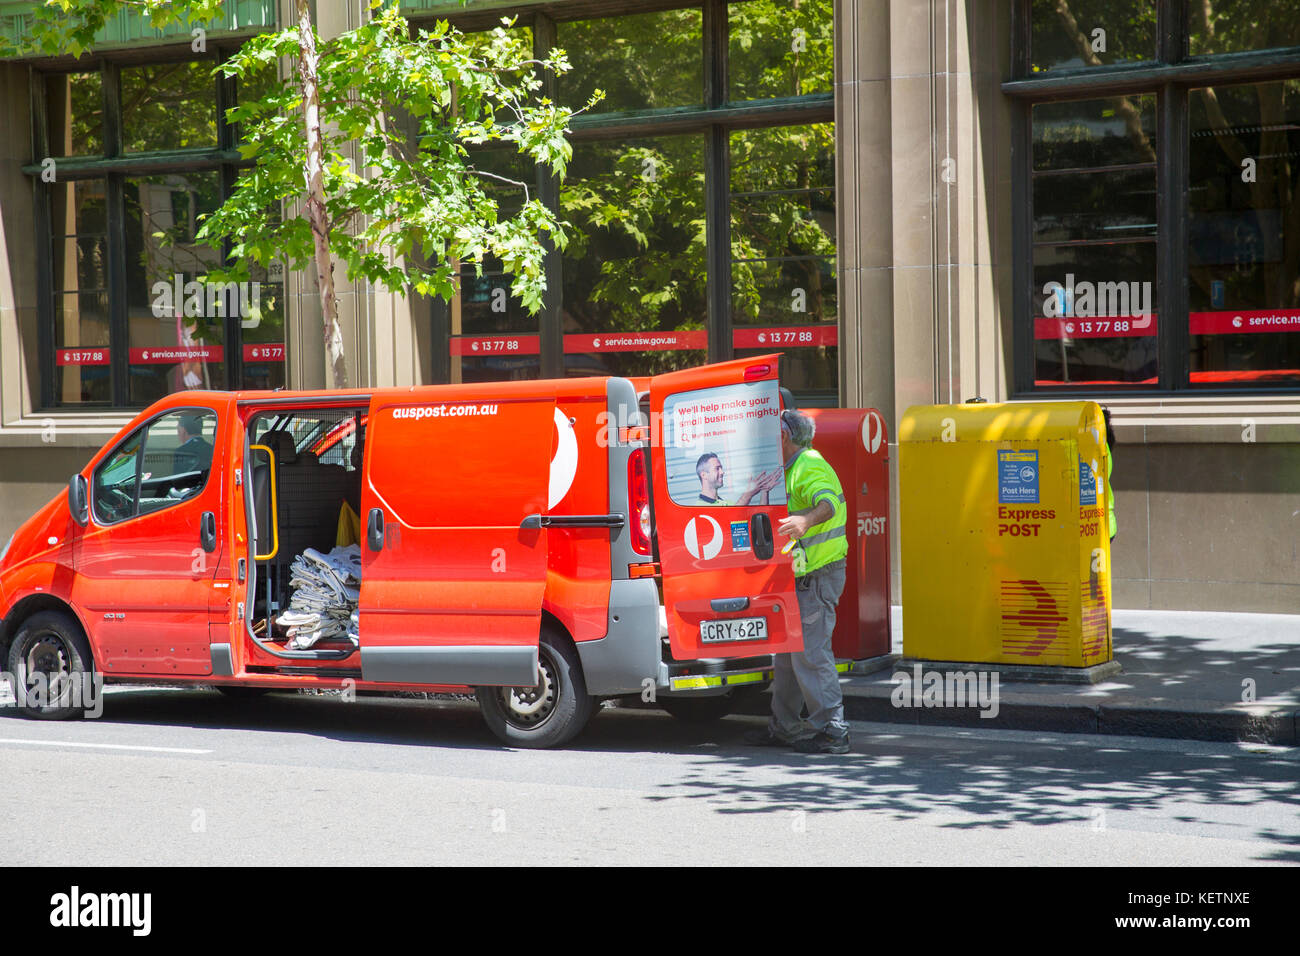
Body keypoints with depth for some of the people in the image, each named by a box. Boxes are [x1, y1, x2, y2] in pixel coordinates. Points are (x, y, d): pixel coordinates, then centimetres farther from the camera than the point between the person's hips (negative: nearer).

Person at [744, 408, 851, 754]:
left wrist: (805, 520, -54)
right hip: (803, 576, 11)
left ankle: (832, 731, -10)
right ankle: (784, 727, 25)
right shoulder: (794, 469, 20)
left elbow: (827, 502, -35)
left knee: (810, 653, -12)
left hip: (819, 576, -11)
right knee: (787, 651, 16)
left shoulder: (810, 468, -14)